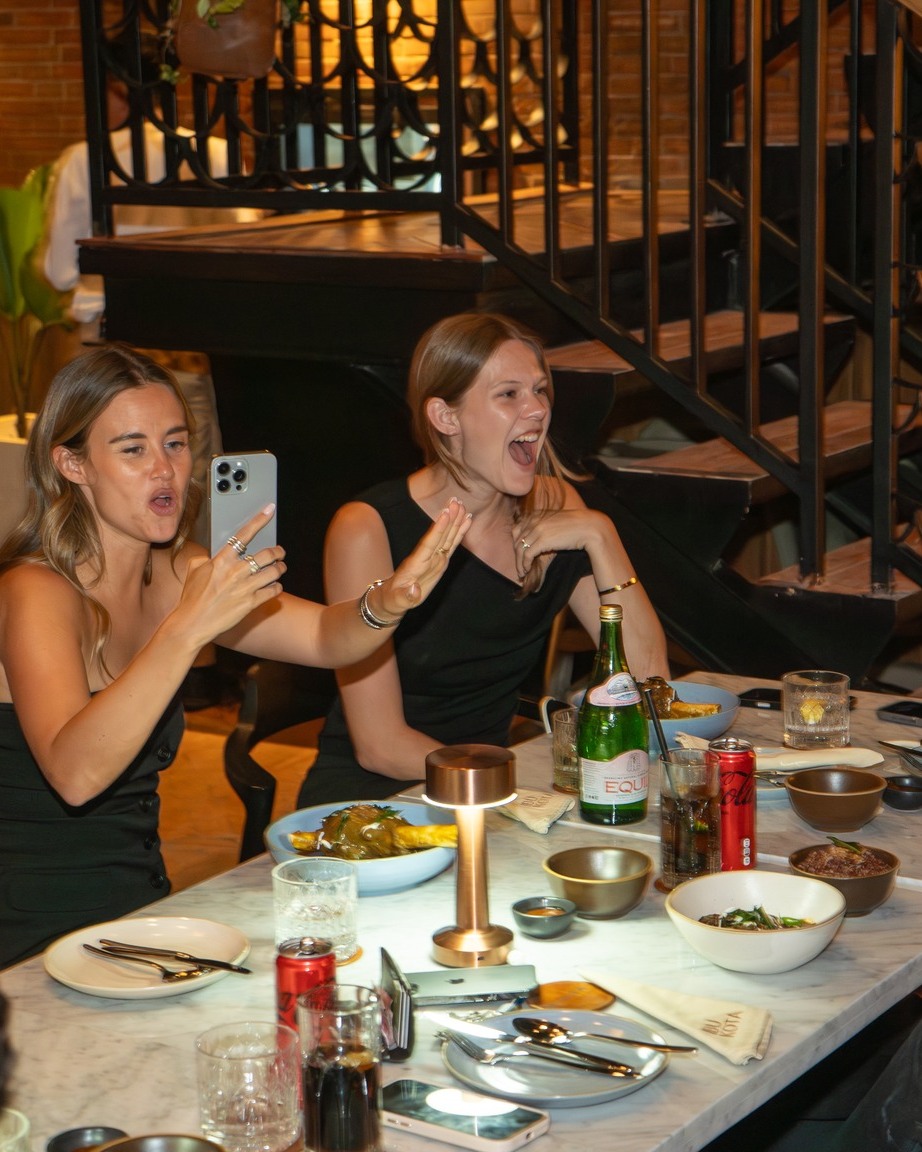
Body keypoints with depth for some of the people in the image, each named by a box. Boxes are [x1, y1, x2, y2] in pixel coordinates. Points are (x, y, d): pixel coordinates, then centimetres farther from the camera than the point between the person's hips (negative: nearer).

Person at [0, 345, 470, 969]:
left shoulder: (177, 576, 7)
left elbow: (325, 638, -2)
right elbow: (74, 773, -32)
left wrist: (391, 599, -24)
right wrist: (187, 628, -39)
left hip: (140, 909, 8)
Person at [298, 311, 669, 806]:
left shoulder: (551, 506, 2)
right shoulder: (369, 529, -14)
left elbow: (648, 673, -4)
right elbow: (381, 747, -14)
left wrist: (598, 536, -13)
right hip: (367, 792, -6)